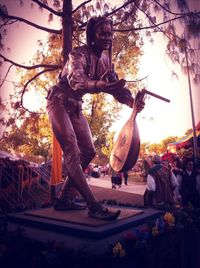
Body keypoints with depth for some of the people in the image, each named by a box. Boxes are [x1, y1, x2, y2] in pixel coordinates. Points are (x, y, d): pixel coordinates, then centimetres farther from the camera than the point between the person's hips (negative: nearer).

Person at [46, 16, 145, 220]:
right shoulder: (79, 54, -19)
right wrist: (98, 85, -59)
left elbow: (115, 85, -2)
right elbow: (75, 80, -39)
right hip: (59, 102, -8)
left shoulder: (106, 60, 4)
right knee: (71, 151, -19)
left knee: (88, 151, 2)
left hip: (76, 106, 8)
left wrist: (132, 102, -22)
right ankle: (94, 206, -20)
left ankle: (63, 199, 11)